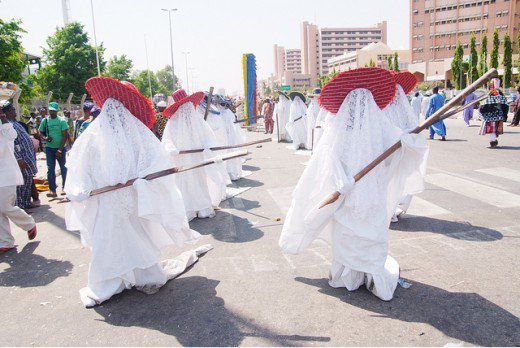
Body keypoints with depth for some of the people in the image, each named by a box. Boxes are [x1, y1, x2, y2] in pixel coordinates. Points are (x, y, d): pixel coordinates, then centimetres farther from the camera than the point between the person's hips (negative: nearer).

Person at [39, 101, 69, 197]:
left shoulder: (62, 121, -6)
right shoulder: (45, 121, 4)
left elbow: (65, 136, -8)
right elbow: (41, 133, 12)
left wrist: (60, 149, -14)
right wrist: (45, 138, -12)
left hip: (60, 148, -2)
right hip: (49, 148, 3)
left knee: (63, 168, 6)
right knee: (50, 169, -1)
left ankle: (65, 188, 20)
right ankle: (52, 190, 1)